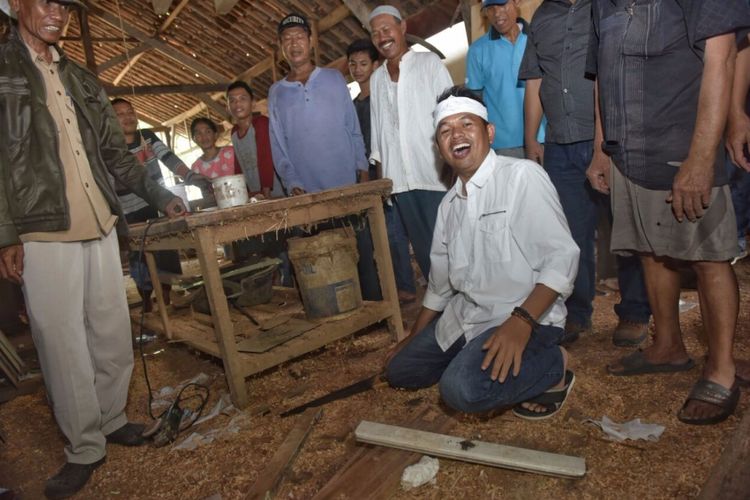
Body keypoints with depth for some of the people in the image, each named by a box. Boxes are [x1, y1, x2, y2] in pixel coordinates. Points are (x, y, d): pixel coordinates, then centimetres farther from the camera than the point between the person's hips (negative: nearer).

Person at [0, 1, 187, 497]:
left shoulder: (83, 80, 19)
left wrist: (161, 196, 10)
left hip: (100, 228, 5)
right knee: (63, 344, 1)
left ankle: (112, 421, 27)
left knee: (114, 335, 9)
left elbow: (117, 153, 19)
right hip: (43, 233, -5)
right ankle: (84, 448, 15)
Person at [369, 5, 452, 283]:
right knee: (423, 249, 8)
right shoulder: (376, 79, 16)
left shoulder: (429, 63, 4)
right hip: (399, 181, 4)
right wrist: (379, 169, 12)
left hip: (436, 176, -4)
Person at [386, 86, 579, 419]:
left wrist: (521, 322, -30)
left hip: (528, 318, -7)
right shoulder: (450, 203, 10)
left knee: (462, 388, -28)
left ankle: (553, 367, -3)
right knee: (400, 369, 5)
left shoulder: (522, 176, -14)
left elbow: (561, 256, -19)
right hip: (465, 316, 8)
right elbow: (440, 282, 18)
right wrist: (414, 339, 22)